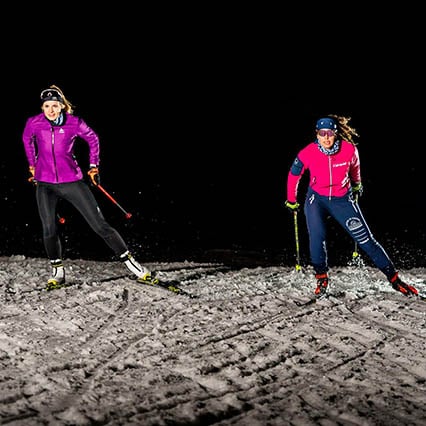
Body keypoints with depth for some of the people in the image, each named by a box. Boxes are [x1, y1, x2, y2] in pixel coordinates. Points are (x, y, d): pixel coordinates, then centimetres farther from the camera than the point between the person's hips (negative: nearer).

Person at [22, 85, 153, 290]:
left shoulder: (74, 123, -9)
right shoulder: (34, 123, -5)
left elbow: (93, 139, 10)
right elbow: (27, 140, 19)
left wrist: (93, 167, 10)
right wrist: (32, 165, 21)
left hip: (71, 181, -1)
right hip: (45, 184, 2)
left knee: (100, 225, -5)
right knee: (49, 230, -6)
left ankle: (130, 262, 0)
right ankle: (57, 272, 14)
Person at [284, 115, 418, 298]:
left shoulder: (349, 150, -18)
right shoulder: (307, 154, -19)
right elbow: (293, 175, 0)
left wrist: (356, 186, 23)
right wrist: (291, 201, 10)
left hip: (342, 200, 0)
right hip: (316, 199, 0)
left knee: (365, 239, -3)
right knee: (317, 237, -23)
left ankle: (394, 278, 4)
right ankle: (322, 279, -4)